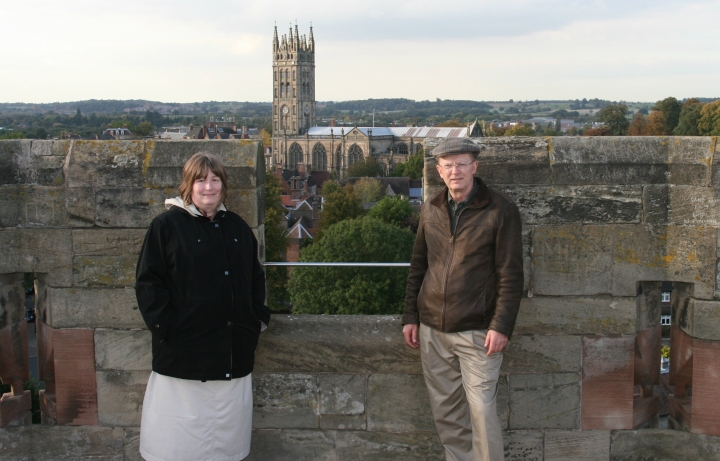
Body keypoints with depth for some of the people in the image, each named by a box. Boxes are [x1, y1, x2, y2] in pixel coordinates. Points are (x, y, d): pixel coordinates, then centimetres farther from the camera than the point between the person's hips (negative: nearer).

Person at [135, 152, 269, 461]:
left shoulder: (237, 227, 12)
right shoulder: (167, 225, -4)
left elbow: (255, 276, 19)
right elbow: (149, 282, -7)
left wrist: (258, 317, 9)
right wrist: (165, 325, -13)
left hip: (233, 351, 5)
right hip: (184, 349, -5)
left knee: (227, 432, 12)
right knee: (181, 435, 1)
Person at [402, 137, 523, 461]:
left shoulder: (500, 211, -7)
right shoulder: (431, 209, 7)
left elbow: (511, 274, -8)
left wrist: (501, 326, -14)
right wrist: (410, 316, 10)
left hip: (477, 331, -5)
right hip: (432, 329, 5)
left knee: (482, 409, -5)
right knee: (444, 410, 12)